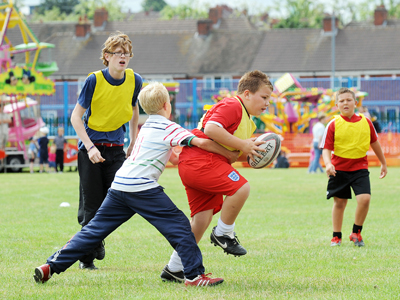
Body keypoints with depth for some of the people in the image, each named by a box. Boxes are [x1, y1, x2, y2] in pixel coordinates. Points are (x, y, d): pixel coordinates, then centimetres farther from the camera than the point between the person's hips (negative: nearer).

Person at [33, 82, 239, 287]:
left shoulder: (147, 126, 24)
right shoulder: (168, 127, 0)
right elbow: (201, 143, -8)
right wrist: (229, 155, 1)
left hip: (119, 185, 8)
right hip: (142, 188, -8)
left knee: (94, 230, 11)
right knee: (179, 226, -2)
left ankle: (51, 266, 9)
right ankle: (195, 275, -5)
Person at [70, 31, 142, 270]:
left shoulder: (134, 81, -2)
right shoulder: (95, 80, -13)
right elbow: (76, 116, -9)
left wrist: (133, 143, 17)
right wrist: (90, 147, -18)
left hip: (116, 149, 3)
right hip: (92, 147, -3)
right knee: (91, 205, -3)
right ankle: (86, 257, 13)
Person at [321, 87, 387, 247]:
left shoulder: (366, 122, 1)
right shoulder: (333, 125, -6)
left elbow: (374, 143, 15)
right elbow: (326, 149, -8)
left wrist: (383, 163, 24)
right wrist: (328, 164, -28)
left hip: (359, 167, 1)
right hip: (339, 169, -1)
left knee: (365, 198, -16)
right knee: (339, 203, 8)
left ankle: (356, 232, 4)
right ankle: (336, 237, 23)